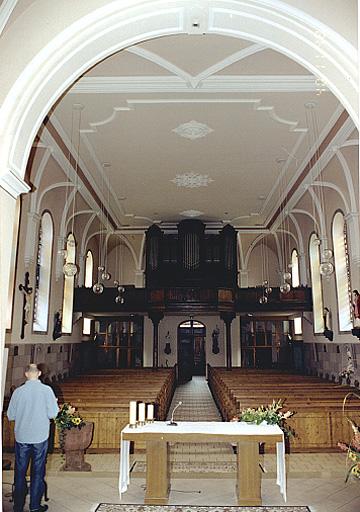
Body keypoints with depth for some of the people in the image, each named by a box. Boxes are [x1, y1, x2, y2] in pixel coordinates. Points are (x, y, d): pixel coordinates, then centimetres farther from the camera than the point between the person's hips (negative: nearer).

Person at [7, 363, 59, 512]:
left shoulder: (18, 391, -6)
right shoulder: (46, 390, -12)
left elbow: (10, 416, 0)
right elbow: (53, 414, -11)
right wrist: (55, 403, 8)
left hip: (21, 437, 2)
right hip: (40, 437, -1)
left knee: (20, 472, 15)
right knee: (37, 472, 11)